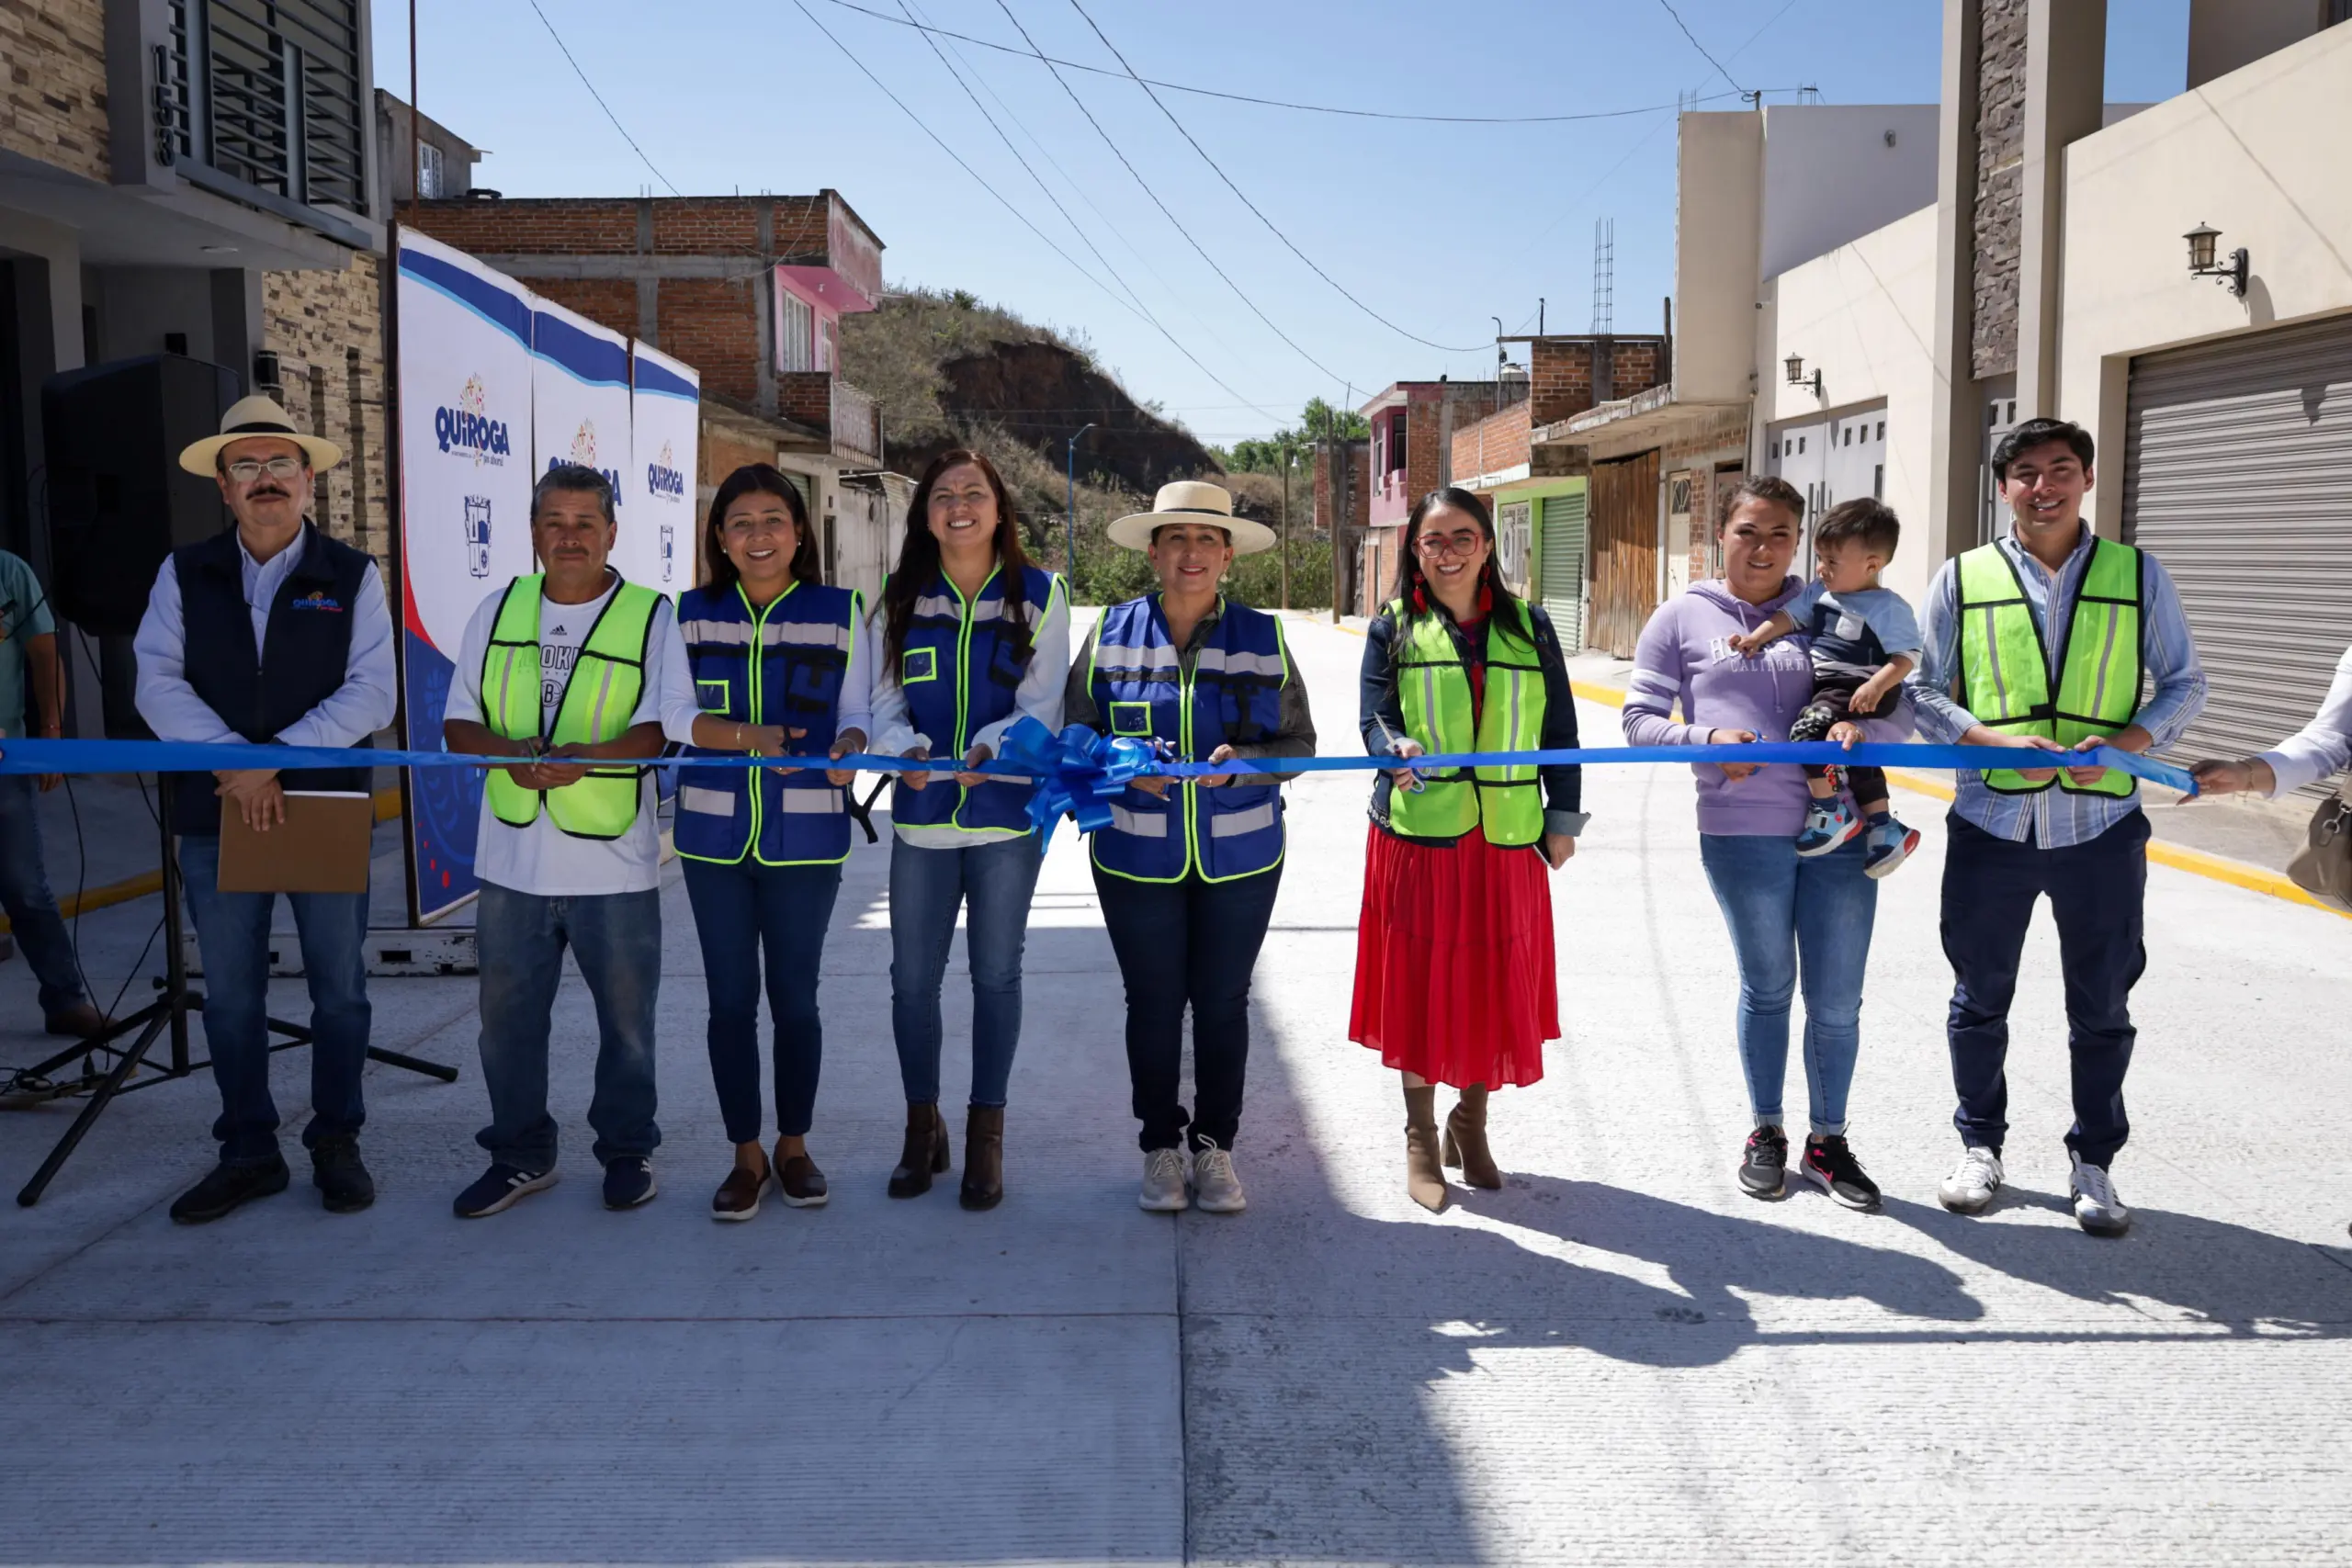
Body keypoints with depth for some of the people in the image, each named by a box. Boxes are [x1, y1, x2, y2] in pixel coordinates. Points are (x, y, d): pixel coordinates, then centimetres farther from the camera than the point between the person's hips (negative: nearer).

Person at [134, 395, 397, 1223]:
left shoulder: (352, 576, 0)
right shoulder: (185, 573, 5)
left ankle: (336, 1145, 22)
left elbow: (372, 691, -8)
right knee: (229, 994, 9)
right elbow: (158, 683, -3)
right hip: (215, 813, 2)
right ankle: (248, 1153, 22)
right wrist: (233, 764, -17)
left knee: (339, 989, 7)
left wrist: (276, 756, -18)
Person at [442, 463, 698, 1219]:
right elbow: (458, 722, 8)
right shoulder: (498, 610, 9)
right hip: (512, 860, 3)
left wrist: (586, 756, -25)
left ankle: (627, 1150, 25)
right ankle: (521, 1155, 27)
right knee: (508, 1014, 12)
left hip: (615, 865, -3)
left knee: (626, 1016, 8)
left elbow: (667, 724, -9)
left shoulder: (652, 616, -1)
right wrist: (511, 752, -13)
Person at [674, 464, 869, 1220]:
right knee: (730, 999, 7)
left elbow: (854, 711, 2)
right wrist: (749, 737, -20)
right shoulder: (693, 612, 5)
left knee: (794, 997, 6)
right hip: (715, 836, 1)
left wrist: (847, 746, -22)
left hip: (805, 837, -1)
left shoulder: (839, 611, 2)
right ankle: (746, 1155, 20)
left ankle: (794, 1145, 24)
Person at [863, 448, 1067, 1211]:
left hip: (1006, 811, -2)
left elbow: (1042, 704, -6)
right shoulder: (899, 598, 5)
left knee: (996, 975, 8)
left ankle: (986, 1134, 21)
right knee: (912, 978, 7)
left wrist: (990, 746, -26)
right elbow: (885, 703, 3)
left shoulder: (1039, 595, -1)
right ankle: (923, 1126, 25)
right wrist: (907, 749, -19)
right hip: (921, 813, 2)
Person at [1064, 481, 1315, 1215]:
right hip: (1138, 858, 0)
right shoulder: (1112, 632, -2)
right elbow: (1076, 734, 3)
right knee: (1153, 1003, 9)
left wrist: (1242, 763, -19)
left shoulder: (1261, 637, -1)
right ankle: (1160, 1147, 25)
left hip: (1240, 858, 0)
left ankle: (1215, 1147, 25)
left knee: (1222, 1003, 9)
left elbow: (1299, 742, 1)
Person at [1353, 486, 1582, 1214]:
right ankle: (1421, 1138, 19)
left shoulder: (1528, 626, 9)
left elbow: (1559, 729, 11)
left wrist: (1563, 819, 6)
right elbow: (1375, 716, -4)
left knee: (1498, 984, 6)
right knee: (1421, 982, 3)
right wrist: (1397, 750, -26)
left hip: (1507, 837, 2)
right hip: (1417, 833, -1)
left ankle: (1470, 1126, 27)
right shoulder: (1393, 629, 5)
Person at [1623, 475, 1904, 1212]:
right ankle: (1766, 1133, 32)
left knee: (1836, 999, 7)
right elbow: (1640, 720, 3)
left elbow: (1901, 711, 8)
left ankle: (1827, 1139, 28)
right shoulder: (1684, 616, 4)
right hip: (1741, 830, -1)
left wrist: (1862, 727, -15)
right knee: (1767, 986, 13)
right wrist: (1708, 739, -15)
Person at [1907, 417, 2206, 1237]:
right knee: (1979, 998, 12)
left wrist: (2128, 741, -11)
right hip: (1991, 824, 0)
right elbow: (1925, 692, 3)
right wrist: (1998, 741, -14)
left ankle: (2093, 1163, 27)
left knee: (2102, 1007, 10)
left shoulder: (2139, 574, 4)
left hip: (2101, 826, 0)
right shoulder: (1962, 578, 3)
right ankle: (1980, 1145, 31)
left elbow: (2184, 684, 8)